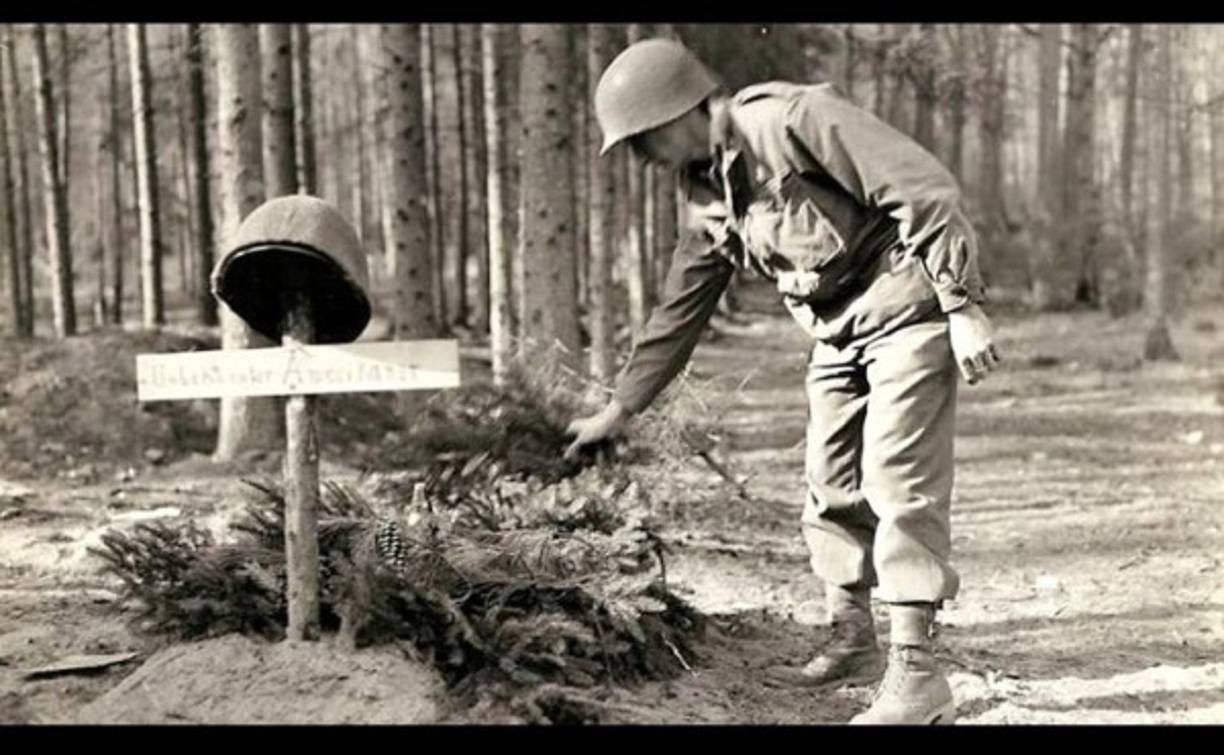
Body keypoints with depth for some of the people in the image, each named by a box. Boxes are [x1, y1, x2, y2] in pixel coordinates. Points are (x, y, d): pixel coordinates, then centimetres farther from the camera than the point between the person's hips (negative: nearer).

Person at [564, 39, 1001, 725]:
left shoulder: (794, 118, -18)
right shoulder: (707, 192, 8)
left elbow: (926, 192, -21)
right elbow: (679, 312, 17)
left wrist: (965, 308, -22)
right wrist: (620, 408, 18)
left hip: (906, 311, -8)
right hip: (838, 333, 8)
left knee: (898, 485, -12)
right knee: (831, 489, 9)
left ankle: (917, 677, -9)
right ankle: (853, 643, 23)